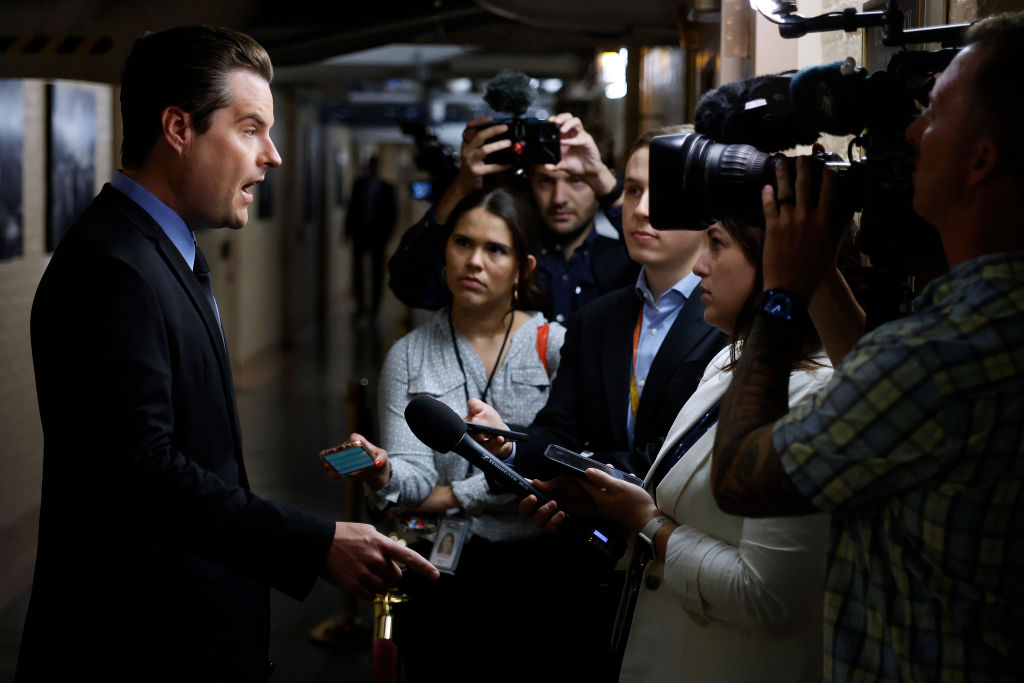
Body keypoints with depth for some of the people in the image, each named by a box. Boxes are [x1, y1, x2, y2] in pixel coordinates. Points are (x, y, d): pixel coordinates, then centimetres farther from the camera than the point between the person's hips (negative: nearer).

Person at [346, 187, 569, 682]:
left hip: (538, 566, -1)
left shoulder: (556, 345, -1)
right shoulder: (408, 357, 5)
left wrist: (451, 495, -9)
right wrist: (384, 475, -27)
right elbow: (415, 476, -5)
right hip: (443, 572, 1)